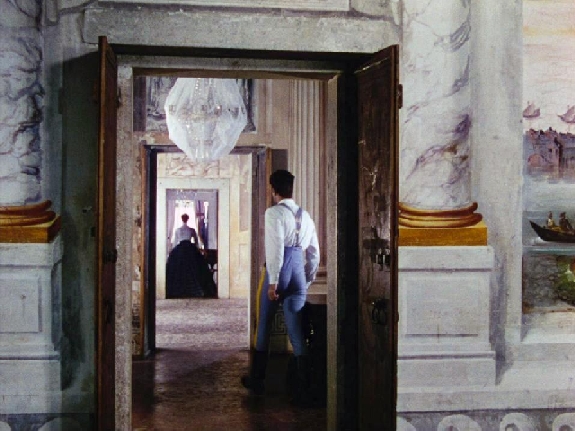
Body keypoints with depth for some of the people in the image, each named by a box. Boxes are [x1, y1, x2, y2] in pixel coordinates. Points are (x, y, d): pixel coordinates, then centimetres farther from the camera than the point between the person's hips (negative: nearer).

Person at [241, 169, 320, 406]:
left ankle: (257, 381, 26)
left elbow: (275, 248, -16)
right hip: (299, 276, 5)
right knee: (297, 334, 3)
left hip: (278, 273, -5)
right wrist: (308, 280, 22)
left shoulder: (274, 213, -7)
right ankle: (304, 391, -3)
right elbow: (314, 253, 16)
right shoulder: (305, 216, 14)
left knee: (263, 328, 13)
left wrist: (273, 281, -16)